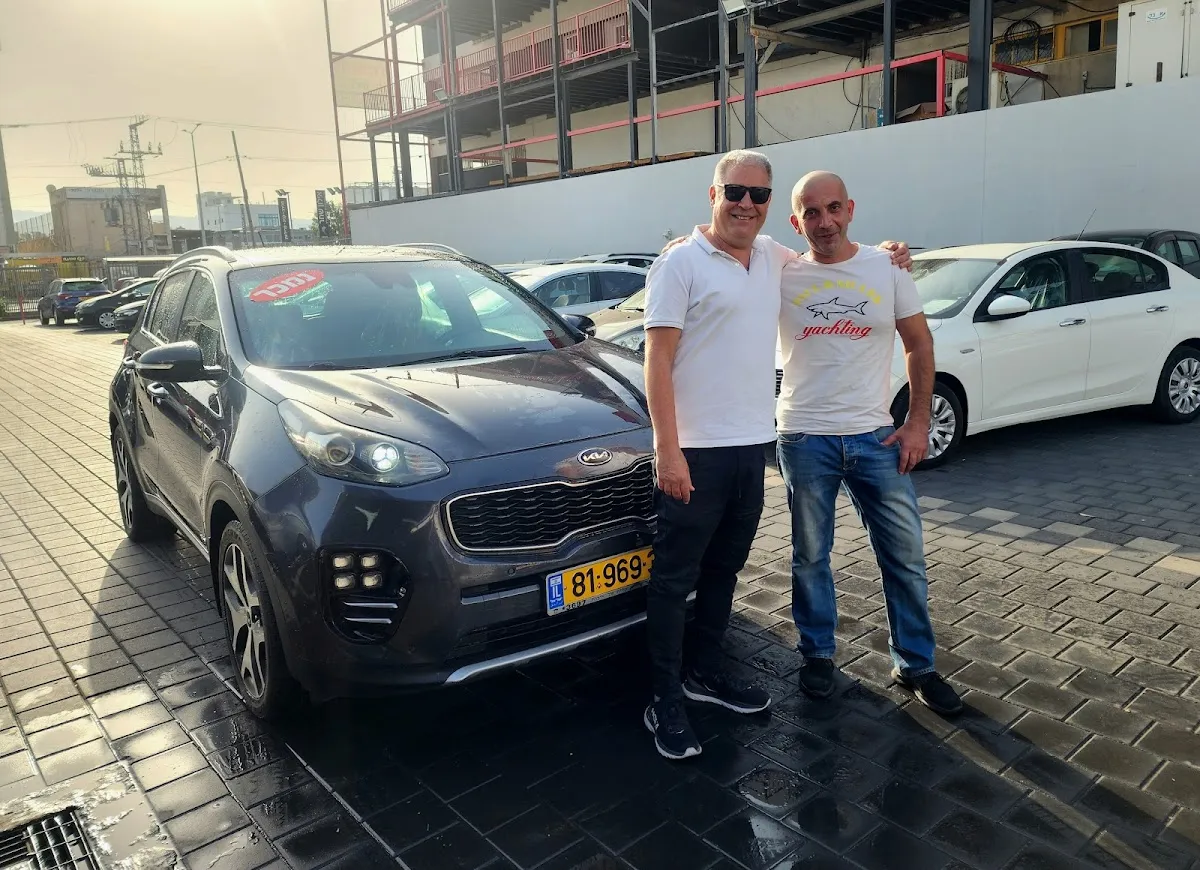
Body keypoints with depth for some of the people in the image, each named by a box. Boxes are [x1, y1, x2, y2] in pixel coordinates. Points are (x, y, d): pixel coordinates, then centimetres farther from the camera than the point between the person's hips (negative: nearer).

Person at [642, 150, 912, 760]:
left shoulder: (773, 256, 11)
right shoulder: (681, 262, -8)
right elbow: (657, 361, -13)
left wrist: (882, 256, 14)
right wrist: (667, 450, -20)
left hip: (752, 444, 7)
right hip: (695, 451, -7)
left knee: (724, 570, 17)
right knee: (676, 578, 2)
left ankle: (703, 672, 34)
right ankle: (666, 702, 13)